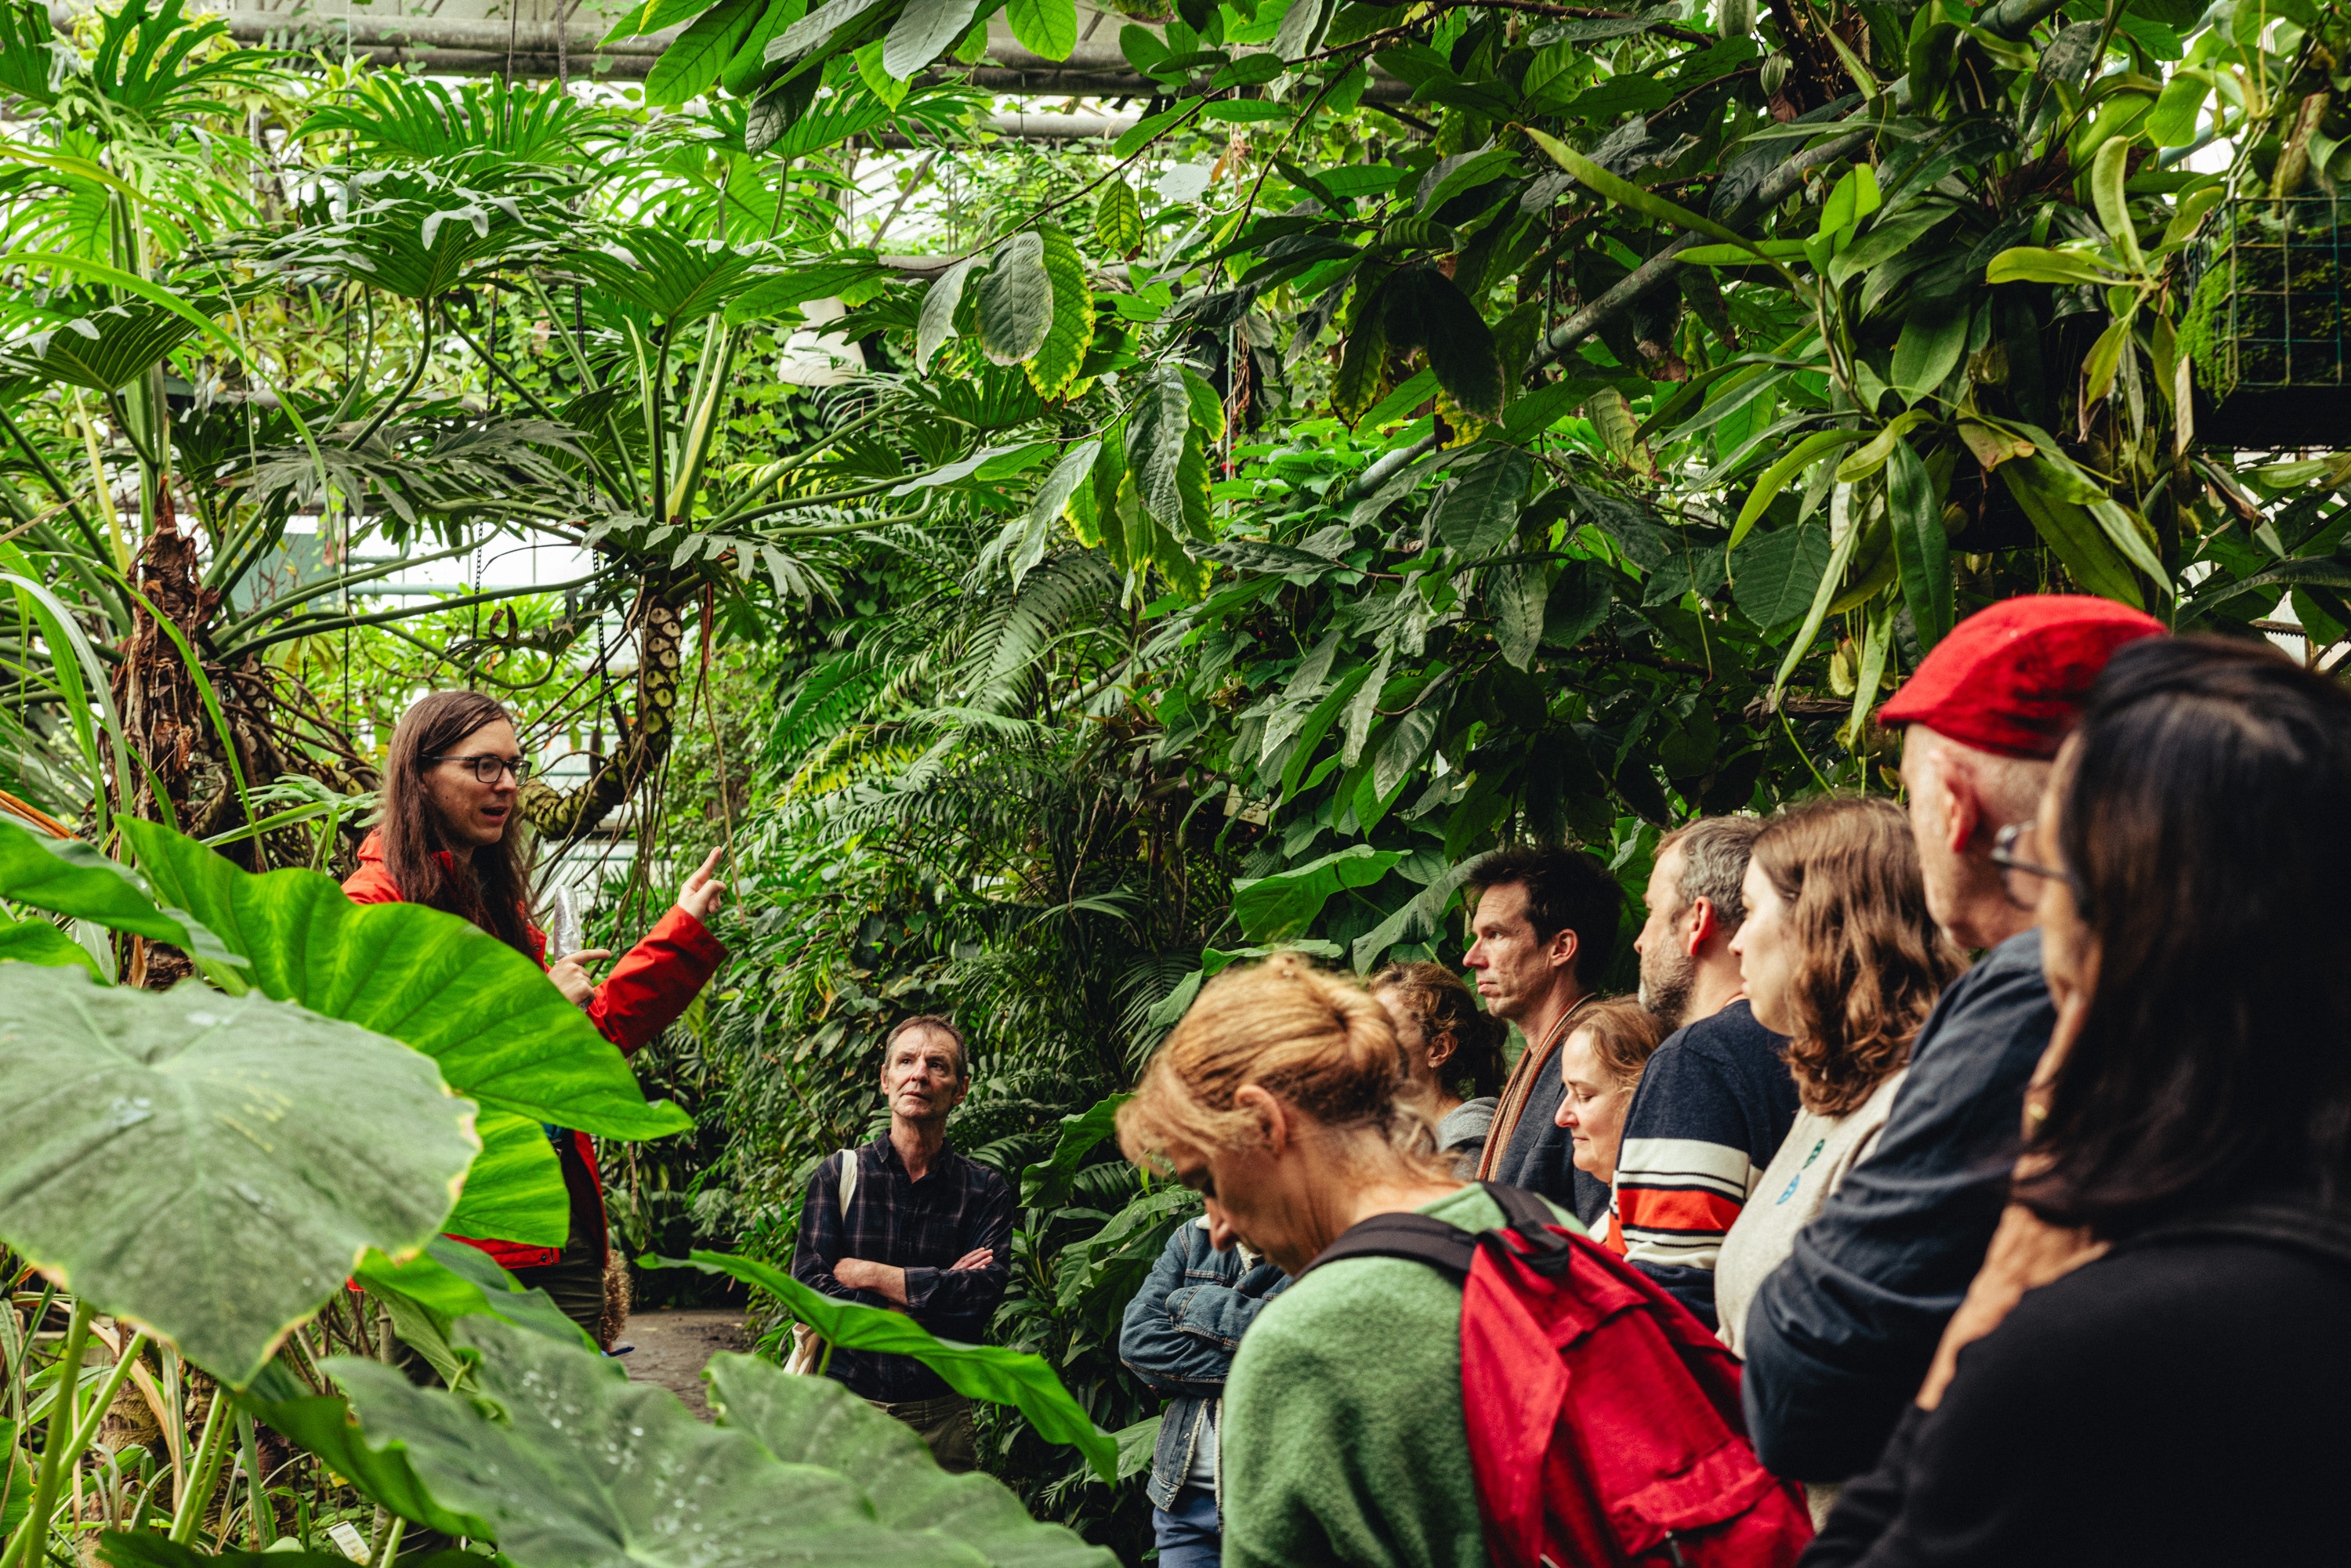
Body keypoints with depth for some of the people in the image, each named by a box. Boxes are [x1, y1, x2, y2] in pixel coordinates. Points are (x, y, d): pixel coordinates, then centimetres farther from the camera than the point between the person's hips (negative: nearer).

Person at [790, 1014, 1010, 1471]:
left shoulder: (985, 1190, 4)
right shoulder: (838, 1174, 2)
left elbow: (985, 1292, -12)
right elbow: (807, 1290, -9)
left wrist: (868, 1274, -11)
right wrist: (937, 1291, -11)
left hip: (941, 1419, 1)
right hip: (844, 1409, -1)